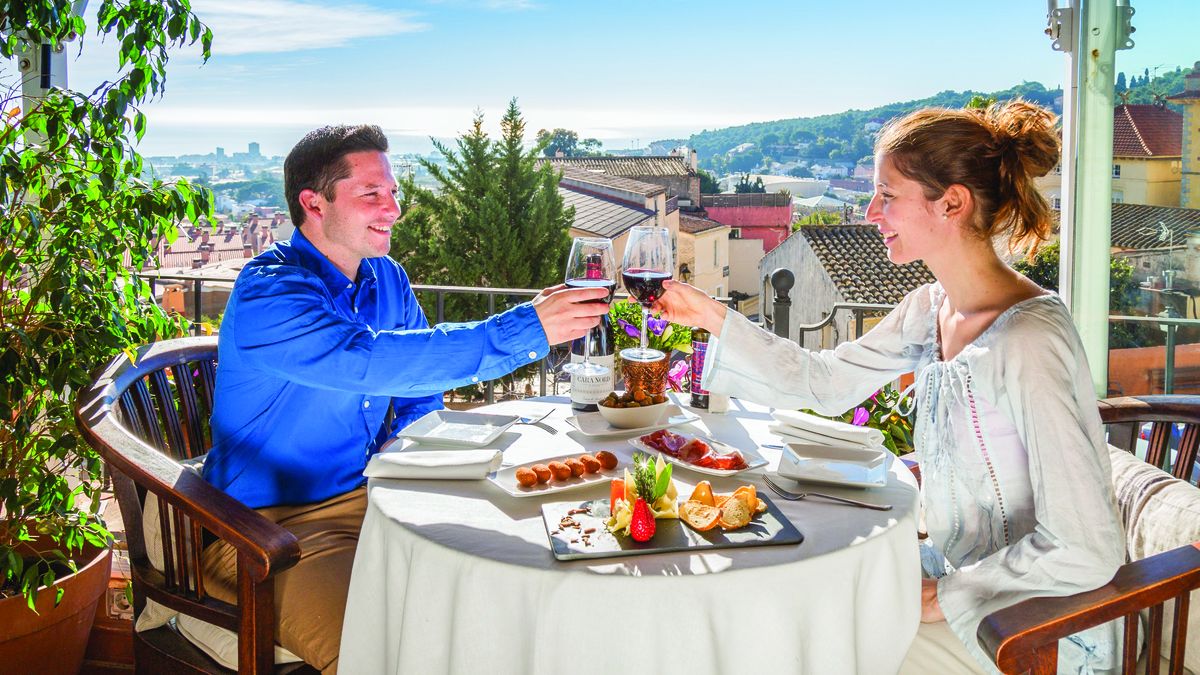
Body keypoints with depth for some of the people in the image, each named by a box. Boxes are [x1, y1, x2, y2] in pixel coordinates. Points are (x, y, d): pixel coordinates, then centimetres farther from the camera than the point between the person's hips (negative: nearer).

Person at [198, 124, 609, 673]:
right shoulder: (267, 293, -18)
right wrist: (527, 329, -37)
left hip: (370, 499, 7)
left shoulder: (388, 279, 7)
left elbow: (418, 401, 17)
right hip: (273, 524, -7)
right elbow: (370, 361, -36)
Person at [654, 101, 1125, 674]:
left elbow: (1086, 551, -28)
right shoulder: (930, 310, -1)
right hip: (957, 574, 7)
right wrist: (712, 318, 4)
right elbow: (826, 381, 11)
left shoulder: (1027, 342, -28)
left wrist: (943, 595, -18)